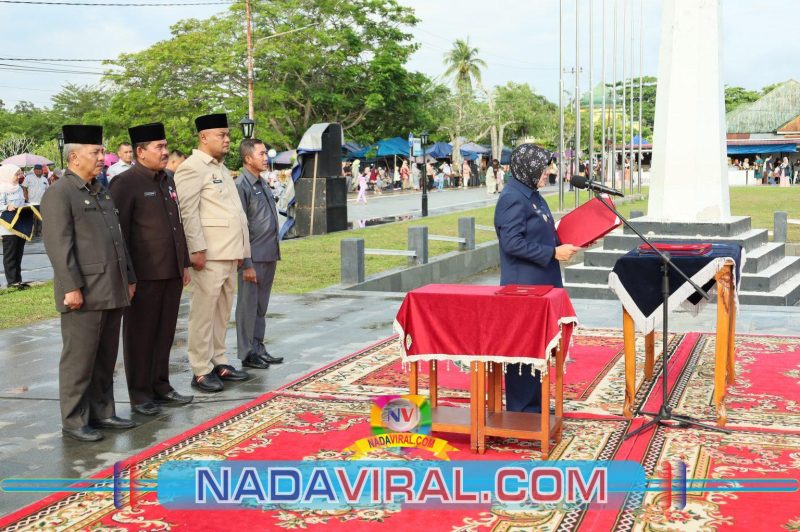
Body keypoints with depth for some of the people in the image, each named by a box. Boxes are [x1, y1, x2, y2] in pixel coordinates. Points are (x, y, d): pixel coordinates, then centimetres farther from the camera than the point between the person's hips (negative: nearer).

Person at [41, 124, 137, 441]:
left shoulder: (102, 192, 19)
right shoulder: (59, 194, -7)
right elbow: (59, 244, -14)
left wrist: (128, 278, 18)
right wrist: (71, 287, -19)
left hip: (112, 291, 8)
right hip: (85, 294, -8)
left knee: (106, 358, 13)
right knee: (79, 359, -1)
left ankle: (101, 412, 23)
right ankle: (74, 422, 8)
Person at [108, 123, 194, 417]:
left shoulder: (167, 181, 15)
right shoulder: (125, 183, -9)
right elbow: (118, 231, -11)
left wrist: (184, 264, 17)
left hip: (171, 272, 7)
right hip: (144, 274, -7)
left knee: (165, 333, 13)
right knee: (141, 335, 3)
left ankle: (160, 386, 24)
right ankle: (140, 394, 13)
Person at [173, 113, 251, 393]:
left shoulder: (221, 168, 20)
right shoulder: (192, 168, -8)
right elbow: (187, 212, -14)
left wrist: (241, 250, 17)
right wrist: (197, 249, -19)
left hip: (229, 253, 9)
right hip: (209, 254, -9)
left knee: (222, 310, 13)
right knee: (203, 311, -4)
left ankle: (219, 362, 21)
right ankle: (201, 371, 2)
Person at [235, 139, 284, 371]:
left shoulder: (262, 184, 14)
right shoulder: (241, 186, -12)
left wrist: (274, 254, 17)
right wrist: (246, 264, -17)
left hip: (269, 256, 8)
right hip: (253, 258, -8)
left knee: (261, 307, 14)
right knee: (248, 306, 2)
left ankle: (258, 348, 24)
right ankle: (247, 354, 10)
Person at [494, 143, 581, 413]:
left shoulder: (532, 195, 14)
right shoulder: (512, 199, -16)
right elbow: (512, 242, -23)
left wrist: (565, 243, 10)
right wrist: (553, 253, -20)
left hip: (541, 284, 10)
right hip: (523, 287, -10)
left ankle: (534, 405, 25)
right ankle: (520, 411, 6)